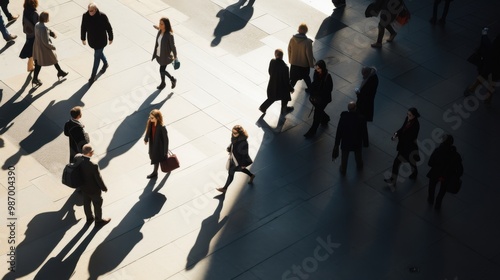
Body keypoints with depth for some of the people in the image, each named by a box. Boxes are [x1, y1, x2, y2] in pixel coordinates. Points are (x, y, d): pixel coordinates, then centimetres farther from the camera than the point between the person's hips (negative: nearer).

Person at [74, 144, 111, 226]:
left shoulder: (77, 158, -24)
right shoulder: (93, 166, -39)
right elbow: (99, 179, -23)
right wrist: (104, 188, -8)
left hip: (83, 187, 6)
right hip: (93, 189, -6)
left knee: (86, 202, 29)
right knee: (97, 204, 21)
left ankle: (89, 218, 52)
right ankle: (98, 220, 44)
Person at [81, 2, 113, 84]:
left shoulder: (102, 16, -24)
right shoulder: (85, 16, -15)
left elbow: (109, 28, -11)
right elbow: (83, 28, 1)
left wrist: (110, 38, -2)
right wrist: (83, 38, 10)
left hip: (101, 40, -4)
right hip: (92, 40, 4)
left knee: (97, 57, 2)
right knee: (99, 53, 27)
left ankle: (93, 76, 13)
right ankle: (105, 64, 57)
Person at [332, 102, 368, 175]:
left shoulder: (343, 117, -25)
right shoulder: (361, 118, -25)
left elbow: (339, 131, -16)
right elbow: (364, 132, -14)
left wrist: (337, 144, -3)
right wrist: (365, 143, 3)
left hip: (345, 142, -1)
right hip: (357, 143, 1)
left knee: (344, 157, 23)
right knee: (358, 155, 30)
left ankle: (343, 170, 44)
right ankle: (359, 166, 55)